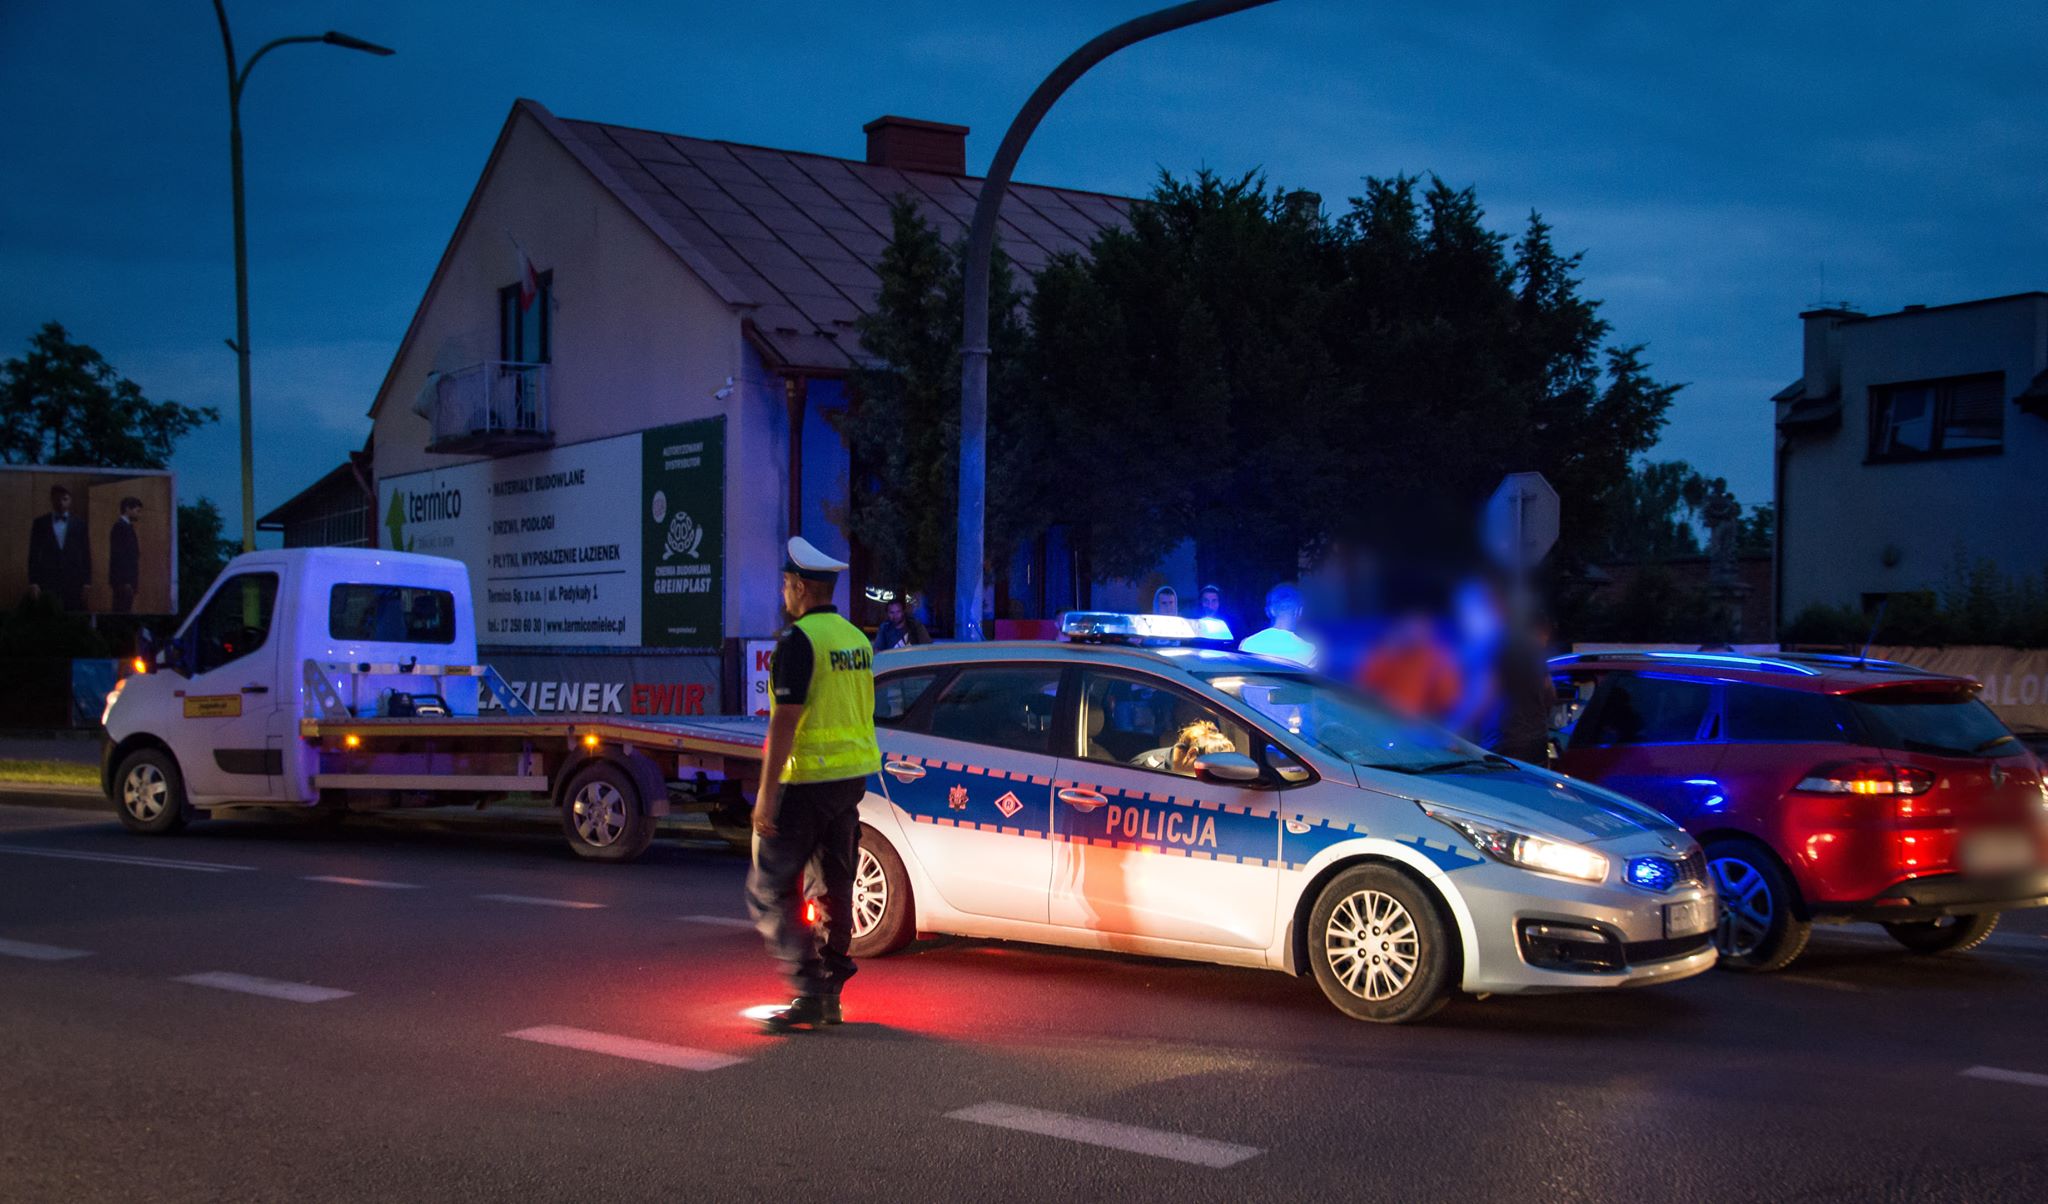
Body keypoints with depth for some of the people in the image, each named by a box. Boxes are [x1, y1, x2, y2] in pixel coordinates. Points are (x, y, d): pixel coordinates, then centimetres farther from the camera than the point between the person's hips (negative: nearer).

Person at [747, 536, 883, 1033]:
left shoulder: (798, 641, -15)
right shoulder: (857, 639, 12)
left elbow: (785, 720, -20)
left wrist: (766, 795, -19)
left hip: (807, 782, -8)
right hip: (853, 775, 8)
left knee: (771, 889, 0)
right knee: (837, 885, 13)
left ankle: (809, 989, -8)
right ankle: (830, 995, 17)